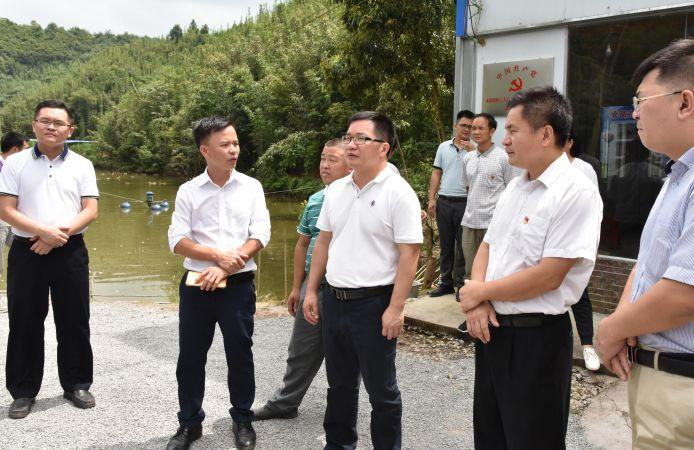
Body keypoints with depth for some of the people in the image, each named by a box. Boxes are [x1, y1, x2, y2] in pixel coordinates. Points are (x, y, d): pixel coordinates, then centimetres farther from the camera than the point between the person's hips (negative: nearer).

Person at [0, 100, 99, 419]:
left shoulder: (82, 165, 4)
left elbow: (90, 211, -2)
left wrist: (61, 233, -16)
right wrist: (44, 232, -18)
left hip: (70, 252, 1)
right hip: (26, 252, -1)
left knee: (74, 321, 8)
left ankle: (76, 384, 23)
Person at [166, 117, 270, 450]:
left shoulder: (251, 187, 1)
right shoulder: (188, 191, 2)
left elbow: (260, 236, -6)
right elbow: (177, 240, -4)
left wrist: (225, 269, -15)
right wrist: (217, 255, -16)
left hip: (238, 284, -1)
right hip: (196, 284, 1)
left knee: (240, 355, 9)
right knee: (190, 357, 9)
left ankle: (243, 420, 28)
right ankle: (189, 423, 27)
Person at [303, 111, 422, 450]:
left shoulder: (398, 193, -12)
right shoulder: (335, 190, 8)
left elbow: (409, 255, -15)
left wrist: (395, 309, -19)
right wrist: (312, 291, 11)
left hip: (373, 304, -6)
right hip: (334, 301, 7)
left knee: (381, 390, 8)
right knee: (339, 384, 20)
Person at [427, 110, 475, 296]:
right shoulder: (444, 147, 10)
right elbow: (436, 174, 11)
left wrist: (473, 152, -16)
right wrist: (431, 199, 5)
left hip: (465, 202, -3)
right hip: (444, 202, 3)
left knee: (463, 246, 1)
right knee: (445, 244, 11)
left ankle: (461, 283, 11)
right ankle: (445, 282, 20)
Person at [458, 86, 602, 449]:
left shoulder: (576, 193, -17)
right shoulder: (515, 187, 10)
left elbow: (549, 276, -22)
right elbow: (487, 246, 12)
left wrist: (480, 292, -12)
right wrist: (476, 302, -6)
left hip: (536, 337, -8)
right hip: (490, 327, 8)